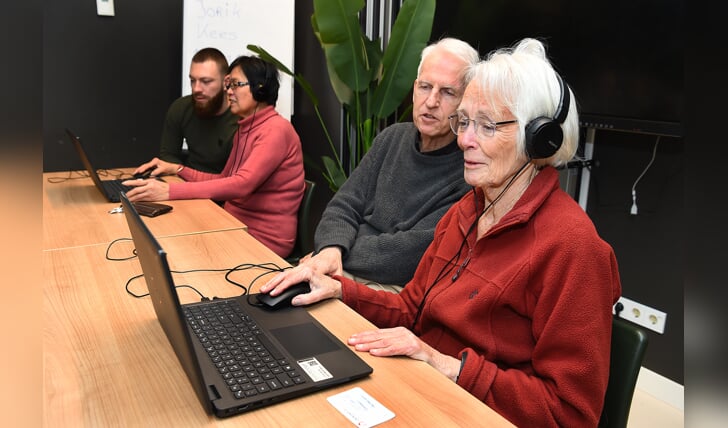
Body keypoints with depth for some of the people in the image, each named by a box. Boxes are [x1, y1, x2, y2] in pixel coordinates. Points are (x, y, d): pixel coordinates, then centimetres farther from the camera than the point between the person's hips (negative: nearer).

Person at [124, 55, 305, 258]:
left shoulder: (276, 130, -16)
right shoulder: (244, 129, 14)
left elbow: (242, 184, -28)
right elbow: (224, 180, 16)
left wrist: (169, 191, -32)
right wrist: (176, 169, 5)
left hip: (264, 240, -7)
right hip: (236, 226, 7)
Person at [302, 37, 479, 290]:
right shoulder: (392, 138, 8)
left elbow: (413, 252, -20)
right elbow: (343, 207, 6)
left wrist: (341, 254, -11)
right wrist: (331, 249, -16)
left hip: (400, 291, -5)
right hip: (343, 273, 6)